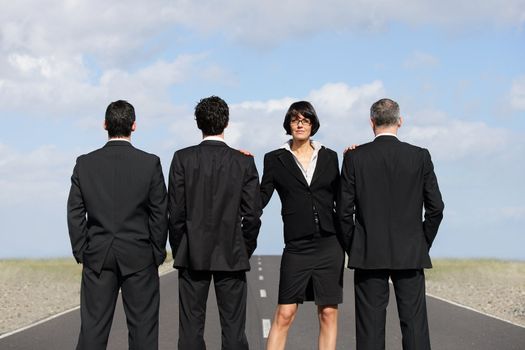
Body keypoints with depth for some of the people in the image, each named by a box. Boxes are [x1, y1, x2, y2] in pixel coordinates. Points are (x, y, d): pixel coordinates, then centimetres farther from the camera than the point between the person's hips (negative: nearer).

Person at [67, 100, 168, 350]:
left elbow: (75, 213, 2)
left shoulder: (84, 163, 0)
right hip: (139, 257, -2)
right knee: (142, 328, 4)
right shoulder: (150, 163, -5)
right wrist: (158, 253, 8)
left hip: (97, 257, 2)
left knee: (93, 328, 4)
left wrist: (81, 252, 10)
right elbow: (160, 213, -2)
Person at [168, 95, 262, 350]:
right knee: (233, 328, 3)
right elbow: (252, 214, -2)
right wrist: (245, 251, 11)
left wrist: (178, 250, 8)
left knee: (191, 328, 4)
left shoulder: (183, 158, -3)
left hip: (192, 254, 0)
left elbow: (175, 211, -3)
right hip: (231, 255, 0)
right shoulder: (244, 162, -2)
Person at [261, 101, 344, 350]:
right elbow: (260, 199, 3)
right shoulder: (276, 159, 6)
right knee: (284, 315, -5)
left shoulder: (329, 157, 10)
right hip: (297, 246, -2)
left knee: (328, 313, 3)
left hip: (329, 244, 2)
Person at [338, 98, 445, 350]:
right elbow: (435, 208, 0)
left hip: (368, 254, -1)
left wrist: (351, 249, 9)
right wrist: (423, 244, 13)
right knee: (414, 323, 3)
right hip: (411, 254, 1)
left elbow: (344, 210, -2)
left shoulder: (354, 157, -2)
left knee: (370, 327, 2)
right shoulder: (420, 157, 0)